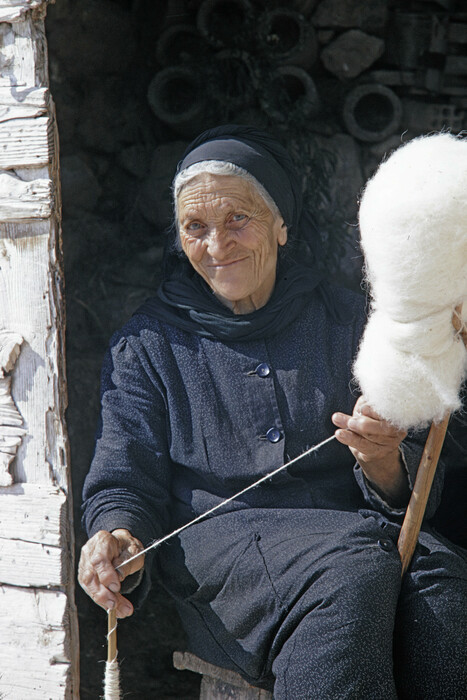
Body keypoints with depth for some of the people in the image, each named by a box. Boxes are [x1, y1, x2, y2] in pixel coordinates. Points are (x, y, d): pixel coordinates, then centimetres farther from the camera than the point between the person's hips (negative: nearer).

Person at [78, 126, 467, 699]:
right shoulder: (147, 344, 14)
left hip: (362, 530, 2)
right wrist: (114, 539, -19)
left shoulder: (348, 323, 16)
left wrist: (383, 463, -13)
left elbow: (412, 494, 13)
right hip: (221, 541, -2)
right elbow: (124, 480, 6)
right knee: (354, 574, -35)